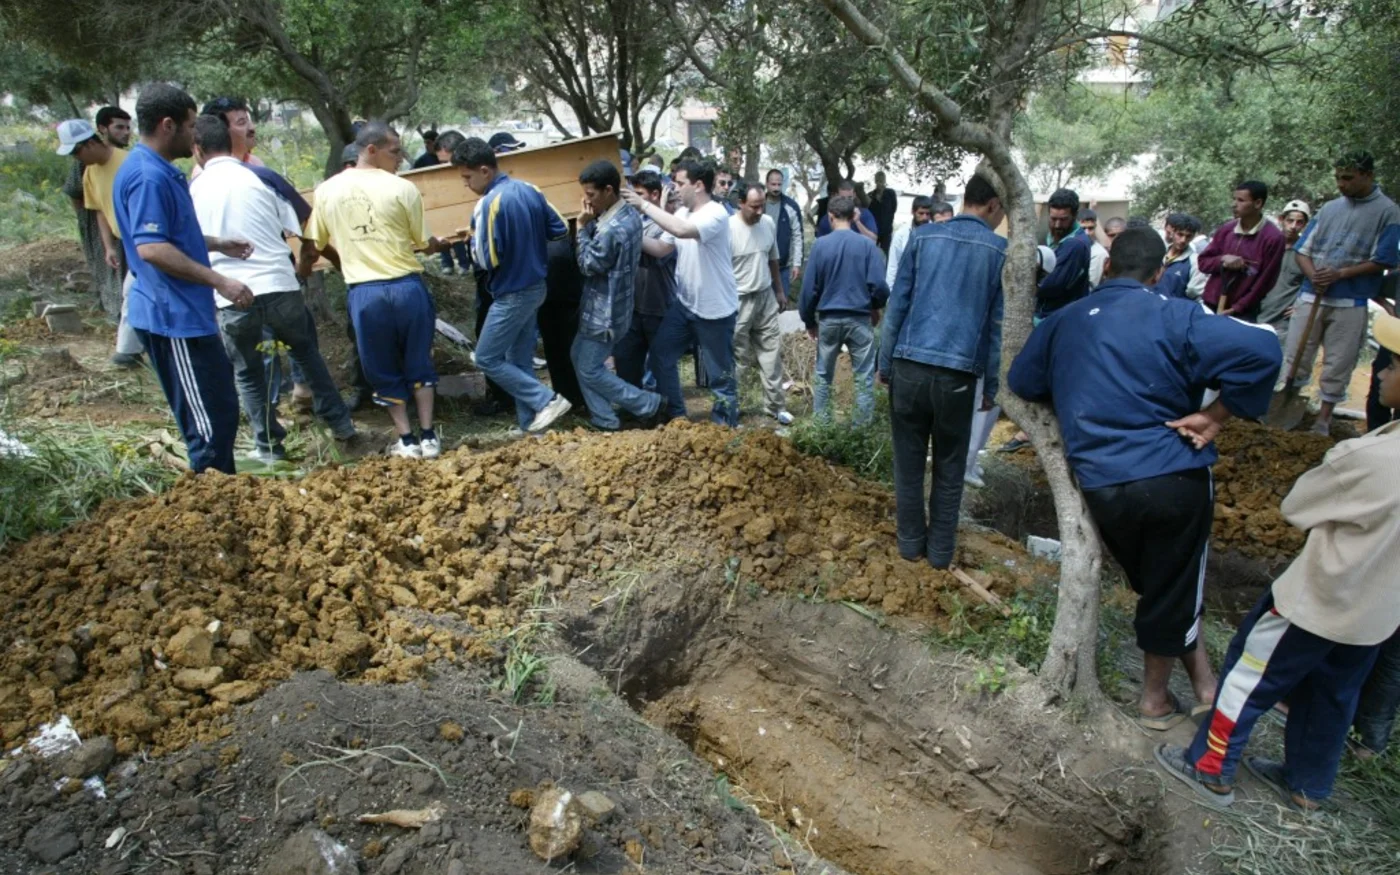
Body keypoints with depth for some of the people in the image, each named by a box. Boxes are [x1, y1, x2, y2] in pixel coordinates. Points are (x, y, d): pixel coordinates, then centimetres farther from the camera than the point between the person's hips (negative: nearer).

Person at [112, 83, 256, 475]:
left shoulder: (160, 171, 14)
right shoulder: (149, 177, -19)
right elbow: (151, 248, -27)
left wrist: (218, 244, 27)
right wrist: (220, 281, -25)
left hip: (183, 311, 11)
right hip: (174, 316, -11)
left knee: (218, 408, 20)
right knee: (209, 420, -5)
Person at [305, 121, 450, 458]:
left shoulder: (327, 190, 3)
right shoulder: (403, 188, -6)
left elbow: (313, 245, 10)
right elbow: (423, 243, 0)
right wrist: (442, 244, 23)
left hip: (363, 292, 1)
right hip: (406, 285, -1)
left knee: (383, 370, 14)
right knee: (419, 364, 14)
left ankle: (406, 440, 17)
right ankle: (428, 436, 17)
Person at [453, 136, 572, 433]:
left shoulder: (489, 203, -22)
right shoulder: (529, 190, 3)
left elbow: (488, 259, -21)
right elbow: (560, 228, 10)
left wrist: (474, 240, -2)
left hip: (512, 294, -9)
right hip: (536, 287, 9)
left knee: (487, 359, 3)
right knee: (520, 359, 15)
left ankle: (547, 400, -1)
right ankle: (529, 422, 20)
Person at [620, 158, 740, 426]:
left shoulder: (716, 214, -20)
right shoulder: (682, 213, 6)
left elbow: (681, 230, -37)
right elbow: (660, 249, 4)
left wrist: (644, 204, -29)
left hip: (715, 309, -8)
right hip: (684, 304, 8)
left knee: (720, 372, 4)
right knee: (660, 353, 11)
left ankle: (725, 425, 22)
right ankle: (675, 414, 25)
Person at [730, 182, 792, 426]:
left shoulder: (769, 224, 1)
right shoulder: (728, 229, -18)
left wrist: (779, 291, 19)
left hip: (766, 297, 6)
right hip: (738, 301, -5)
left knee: (771, 353, 10)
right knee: (734, 358, 4)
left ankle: (775, 405, 22)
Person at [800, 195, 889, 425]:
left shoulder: (820, 245, -4)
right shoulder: (867, 244, -7)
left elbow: (809, 287, -2)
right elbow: (879, 284, -9)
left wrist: (809, 320, 11)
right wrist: (876, 307, 12)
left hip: (828, 319, 1)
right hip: (859, 318, -1)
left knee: (823, 376, 14)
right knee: (864, 378, 6)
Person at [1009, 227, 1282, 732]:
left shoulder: (1062, 323, 7)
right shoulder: (1174, 316, -6)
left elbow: (1021, 382, 16)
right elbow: (1260, 350, -18)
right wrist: (1215, 416, -9)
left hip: (1100, 486, 3)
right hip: (1174, 477, -3)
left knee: (1156, 584, 25)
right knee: (1173, 588, 16)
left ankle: (1202, 680, 34)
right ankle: (1155, 699, 32)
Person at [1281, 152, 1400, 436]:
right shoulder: (1329, 208, 11)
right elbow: (1303, 249, 9)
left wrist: (1341, 274, -17)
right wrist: (1313, 275, -9)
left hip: (1350, 303, -3)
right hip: (1310, 296, 3)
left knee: (1338, 362, 3)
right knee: (1295, 354, 5)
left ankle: (1324, 416, 14)